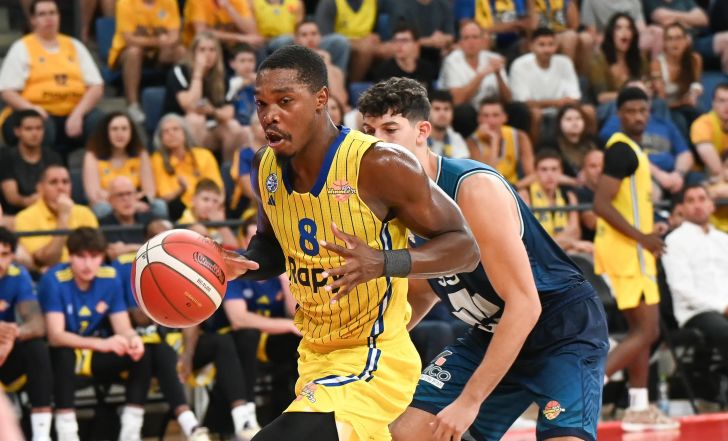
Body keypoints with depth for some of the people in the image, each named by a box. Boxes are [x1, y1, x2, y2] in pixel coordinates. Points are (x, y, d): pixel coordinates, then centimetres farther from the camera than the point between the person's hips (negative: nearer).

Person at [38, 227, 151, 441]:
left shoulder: (110, 278, -8)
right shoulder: (54, 280, -21)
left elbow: (123, 328, -6)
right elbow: (55, 336, -29)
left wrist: (133, 340, -33)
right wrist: (102, 344, -43)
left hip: (96, 358, 5)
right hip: (62, 355, -5)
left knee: (141, 356, -17)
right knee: (64, 355, -37)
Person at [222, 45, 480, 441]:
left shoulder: (378, 165, -21)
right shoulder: (266, 167, 0)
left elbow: (464, 248, -16)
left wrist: (382, 263, -32)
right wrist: (239, 265, -5)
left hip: (376, 361, -8)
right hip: (315, 357, 8)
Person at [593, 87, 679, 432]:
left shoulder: (630, 149, 16)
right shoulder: (622, 150, -15)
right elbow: (601, 205, -23)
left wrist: (648, 232, 16)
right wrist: (642, 237, -22)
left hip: (631, 250, 10)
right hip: (626, 251, -10)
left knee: (642, 331, 14)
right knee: (646, 332, -12)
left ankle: (638, 408, 18)